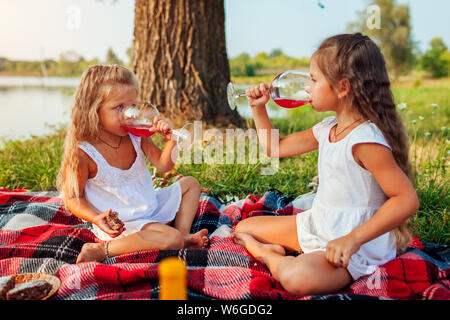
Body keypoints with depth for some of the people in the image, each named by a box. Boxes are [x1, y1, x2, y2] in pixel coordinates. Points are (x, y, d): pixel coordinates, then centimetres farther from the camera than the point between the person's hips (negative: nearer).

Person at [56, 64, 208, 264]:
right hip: (121, 224, -8)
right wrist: (96, 218, -33)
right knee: (171, 239, -29)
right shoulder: (83, 152, -21)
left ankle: (184, 233, 5)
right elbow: (73, 198, -14)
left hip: (152, 208, 8)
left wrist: (170, 139, -19)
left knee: (190, 184, 16)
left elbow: (163, 165, -1)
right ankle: (101, 249, -23)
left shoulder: (136, 136, -4)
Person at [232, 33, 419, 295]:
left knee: (298, 278, -37)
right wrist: (259, 108, 9)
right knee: (242, 229, 12)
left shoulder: (366, 139, -23)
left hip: (357, 246, -8)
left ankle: (271, 258, -8)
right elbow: (275, 147, 18)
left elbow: (407, 199, -26)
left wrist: (353, 239, -30)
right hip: (315, 225, 8)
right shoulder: (327, 129, 5)